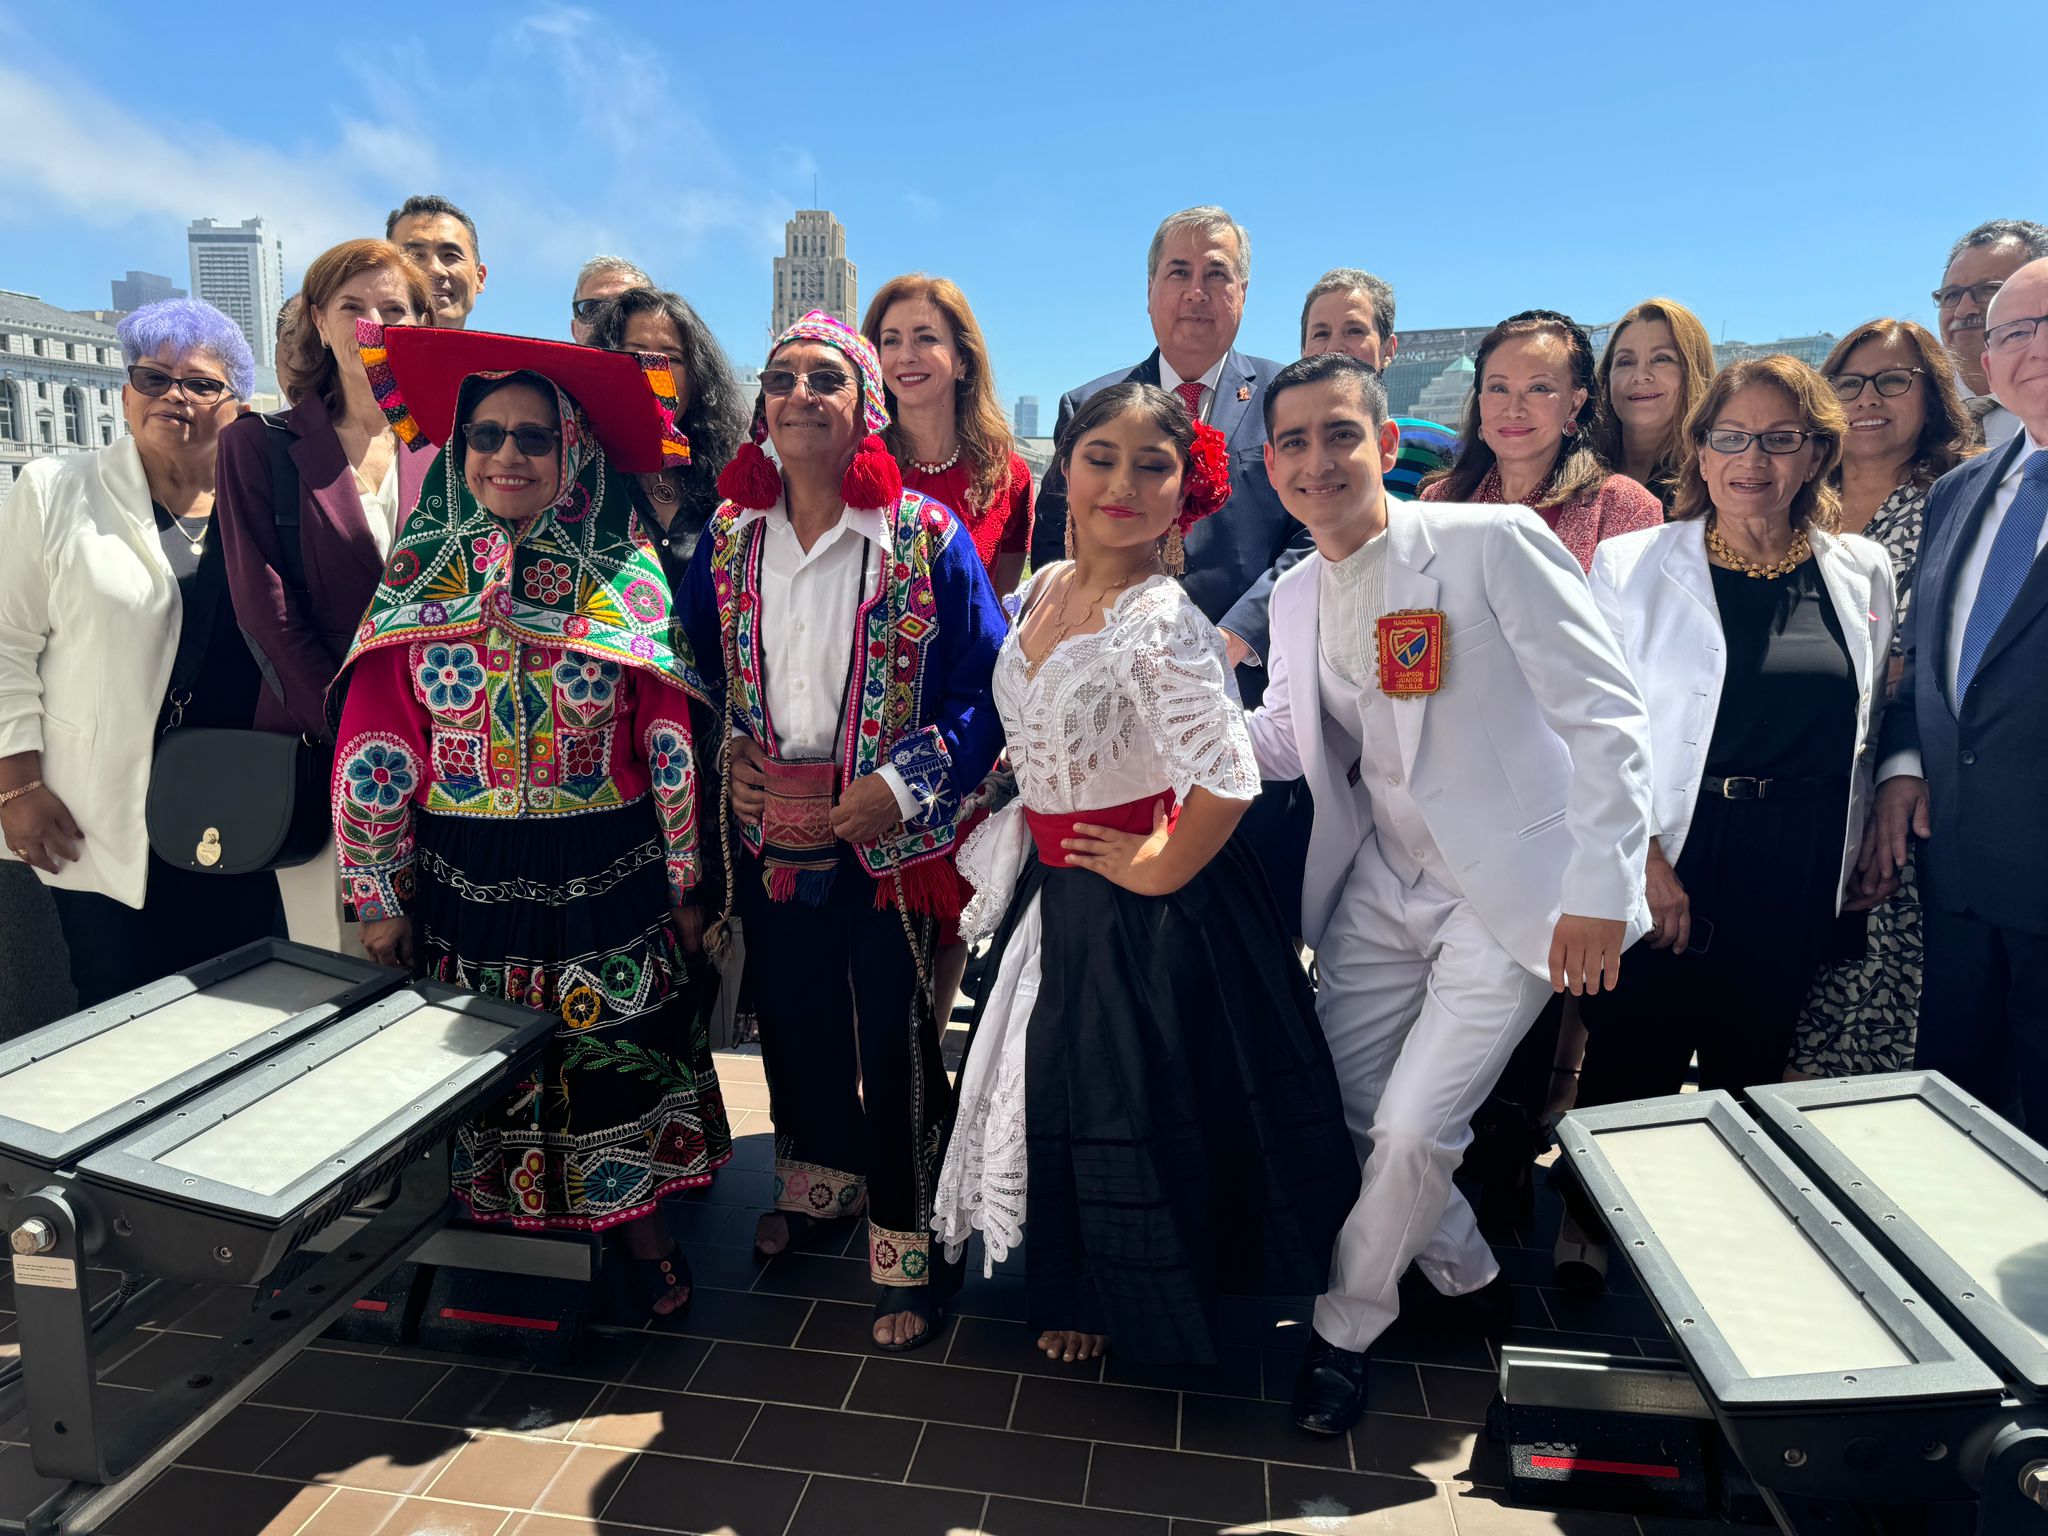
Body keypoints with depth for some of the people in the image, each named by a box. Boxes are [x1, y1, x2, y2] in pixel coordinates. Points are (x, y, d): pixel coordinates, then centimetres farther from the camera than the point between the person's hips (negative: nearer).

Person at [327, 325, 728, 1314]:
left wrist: (683, 886, -2)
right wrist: (378, 897, 0)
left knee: (619, 1057, 10)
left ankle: (638, 1222, 31)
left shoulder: (627, 580, -3)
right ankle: (496, 1226, 36)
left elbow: (671, 747, -2)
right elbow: (374, 751, 1)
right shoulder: (417, 581, 1)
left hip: (607, 878, -1)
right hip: (466, 880, 1)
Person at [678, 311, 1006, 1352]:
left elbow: (984, 690, -10)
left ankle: (907, 1247, 24)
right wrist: (721, 756, -1)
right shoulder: (728, 536, 5)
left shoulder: (927, 537, -9)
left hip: (887, 840, -4)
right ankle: (819, 1177, 46)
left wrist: (903, 786, -18)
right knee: (790, 1014, 20)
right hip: (768, 834, 5)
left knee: (895, 1040, 4)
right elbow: (694, 670, 15)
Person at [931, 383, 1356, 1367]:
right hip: (1053, 889, 8)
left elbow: (1228, 779, -34)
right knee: (1050, 1094, 23)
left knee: (1130, 1115, 11)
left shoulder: (1162, 623, -26)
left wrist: (1163, 870, -20)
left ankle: (1144, 1319, 41)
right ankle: (1077, 1294, 51)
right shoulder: (1046, 589, 0)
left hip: (1140, 907, -8)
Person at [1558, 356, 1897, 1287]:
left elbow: (1868, 728, 14)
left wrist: (1857, 856, 11)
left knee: (1751, 1066, 13)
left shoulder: (1863, 574, 7)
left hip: (1798, 879, 3)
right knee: (1632, 1065, 4)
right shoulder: (1631, 564, -3)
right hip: (1666, 868, -3)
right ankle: (1593, 1231, 26)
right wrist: (1643, 860, -12)